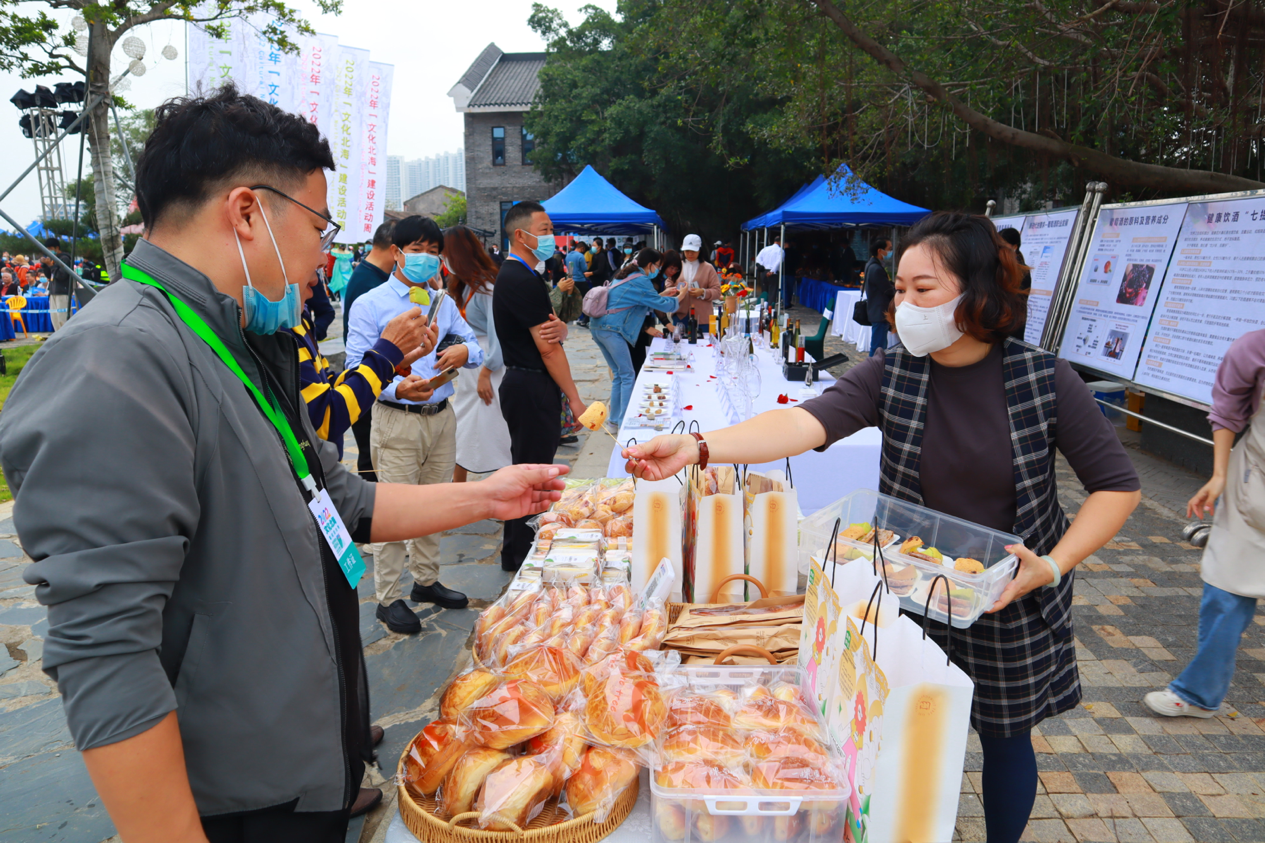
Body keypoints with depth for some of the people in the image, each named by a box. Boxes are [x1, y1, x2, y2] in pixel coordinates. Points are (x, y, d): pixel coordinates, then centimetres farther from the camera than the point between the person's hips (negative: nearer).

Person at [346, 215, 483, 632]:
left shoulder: (443, 302, 15)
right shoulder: (370, 304, -4)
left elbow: (474, 344, 15)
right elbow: (356, 367, -11)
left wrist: (465, 351, -10)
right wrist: (397, 387, -29)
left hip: (442, 416, 6)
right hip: (397, 421, -6)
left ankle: (426, 580, 32)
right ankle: (388, 598, 13)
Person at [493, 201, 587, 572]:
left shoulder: (514, 274, 15)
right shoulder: (523, 280, -18)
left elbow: (548, 333, 15)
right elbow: (548, 347, -19)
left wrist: (554, 324, -10)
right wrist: (573, 397, -14)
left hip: (523, 384, 11)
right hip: (531, 388, -11)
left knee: (528, 468, 18)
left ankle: (518, 547, 29)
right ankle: (519, 554, 9)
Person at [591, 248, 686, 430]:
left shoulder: (624, 276, 20)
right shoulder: (640, 281, -8)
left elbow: (647, 301, 31)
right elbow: (664, 305, -5)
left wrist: (664, 295, 28)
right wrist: (679, 297, 11)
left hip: (598, 327, 10)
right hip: (612, 330, -10)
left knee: (618, 374, 15)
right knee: (628, 376, -3)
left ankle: (614, 420, 18)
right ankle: (624, 422, -4)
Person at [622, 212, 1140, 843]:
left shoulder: (1043, 378, -14)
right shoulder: (890, 374, -12)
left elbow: (1117, 484, -7)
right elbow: (807, 422, -27)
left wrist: (1053, 566, -19)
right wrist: (698, 448, -41)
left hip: (1013, 603, 0)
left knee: (1004, 736, 19)